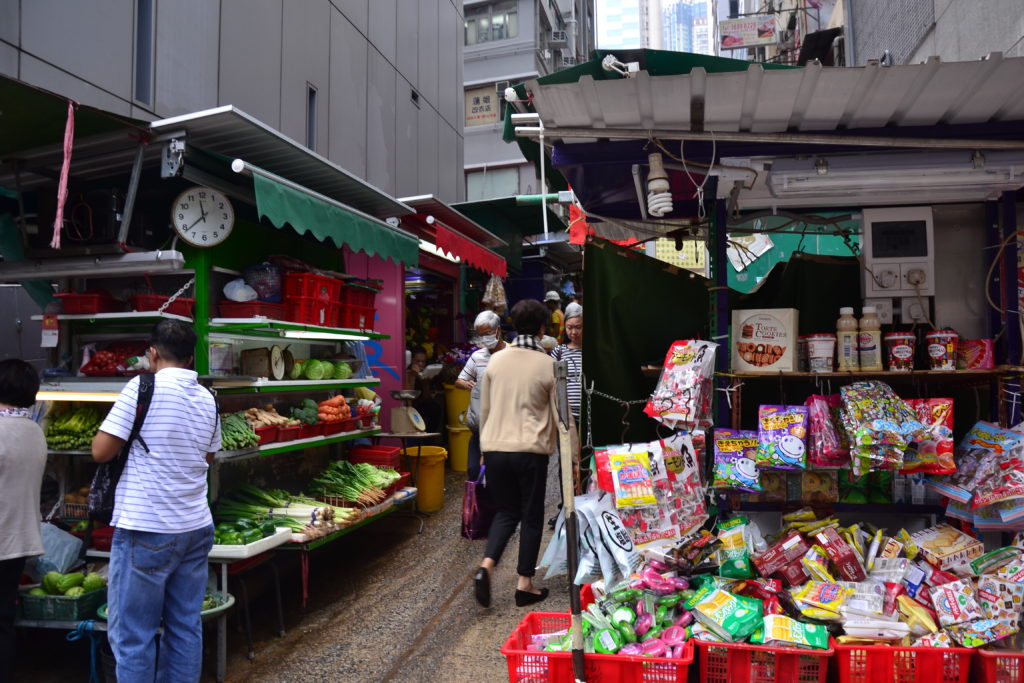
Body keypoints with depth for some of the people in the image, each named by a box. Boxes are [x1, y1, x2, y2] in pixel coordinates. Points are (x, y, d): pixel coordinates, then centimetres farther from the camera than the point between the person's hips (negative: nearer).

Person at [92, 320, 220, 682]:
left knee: (132, 635, 5)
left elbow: (101, 451, -8)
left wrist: (134, 440, 10)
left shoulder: (143, 387, -10)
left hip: (145, 530, -6)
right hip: (195, 528, 6)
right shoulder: (208, 398, 7)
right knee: (186, 627, 13)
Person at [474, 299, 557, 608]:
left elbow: (485, 409, 10)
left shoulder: (496, 360, 3)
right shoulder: (549, 365, -5)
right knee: (531, 516, 12)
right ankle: (525, 584, 18)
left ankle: (485, 566, 1)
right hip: (530, 451, -3)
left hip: (495, 448, 3)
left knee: (506, 511, 19)